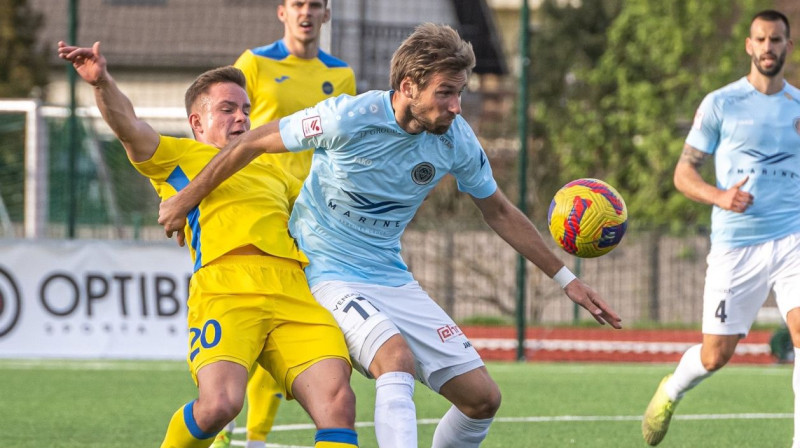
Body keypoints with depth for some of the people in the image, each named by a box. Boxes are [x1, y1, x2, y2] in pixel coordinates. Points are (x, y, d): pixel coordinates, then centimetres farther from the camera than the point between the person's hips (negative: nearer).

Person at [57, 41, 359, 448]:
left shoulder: (272, 175, 37)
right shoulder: (179, 156, 19)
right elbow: (128, 126, 1)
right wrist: (102, 82, -16)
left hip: (295, 296, 5)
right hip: (225, 290, -5)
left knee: (336, 400, -17)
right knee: (219, 404, -27)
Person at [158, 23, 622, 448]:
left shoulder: (456, 139, -6)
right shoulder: (350, 117, -21)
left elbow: (500, 212, 11)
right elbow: (253, 143, -8)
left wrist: (566, 279, 13)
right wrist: (186, 199, 1)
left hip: (393, 279, 6)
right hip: (327, 273, -6)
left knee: (483, 397, -3)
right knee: (397, 358, -35)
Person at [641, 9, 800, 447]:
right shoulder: (720, 105, 1)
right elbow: (683, 172, 2)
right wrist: (719, 196, -17)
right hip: (735, 246, -2)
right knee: (715, 355, 3)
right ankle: (670, 391, 37)